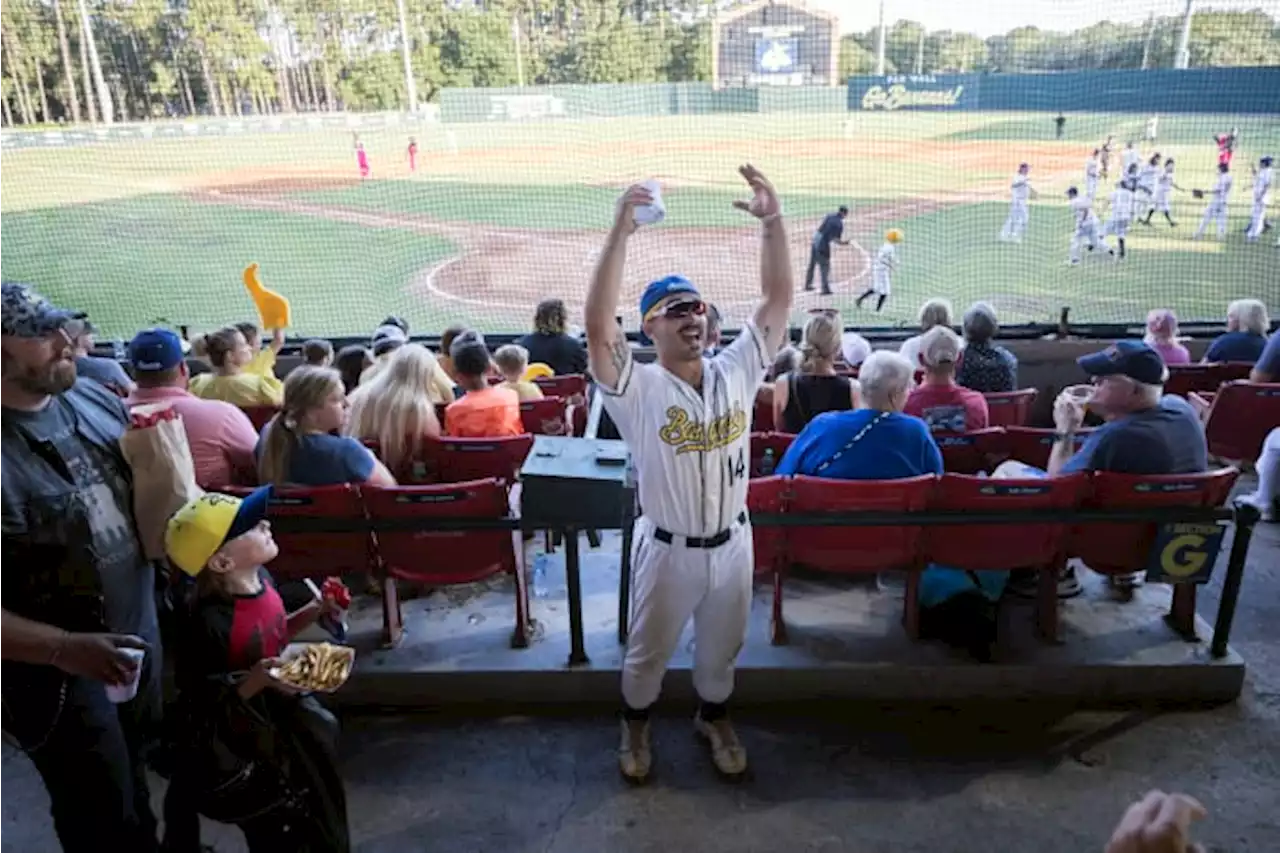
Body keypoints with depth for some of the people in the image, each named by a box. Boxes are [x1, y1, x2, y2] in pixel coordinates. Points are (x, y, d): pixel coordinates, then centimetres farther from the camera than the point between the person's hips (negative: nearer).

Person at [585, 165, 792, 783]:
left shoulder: (737, 371, -5)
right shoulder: (638, 389, -18)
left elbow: (779, 297, -9)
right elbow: (598, 326, -34)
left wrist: (771, 220, -21)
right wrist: (621, 230, -40)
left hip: (732, 543, 3)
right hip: (668, 549, -3)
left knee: (721, 649, 24)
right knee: (647, 652, 19)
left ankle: (714, 718, 51)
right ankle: (636, 726, 46)